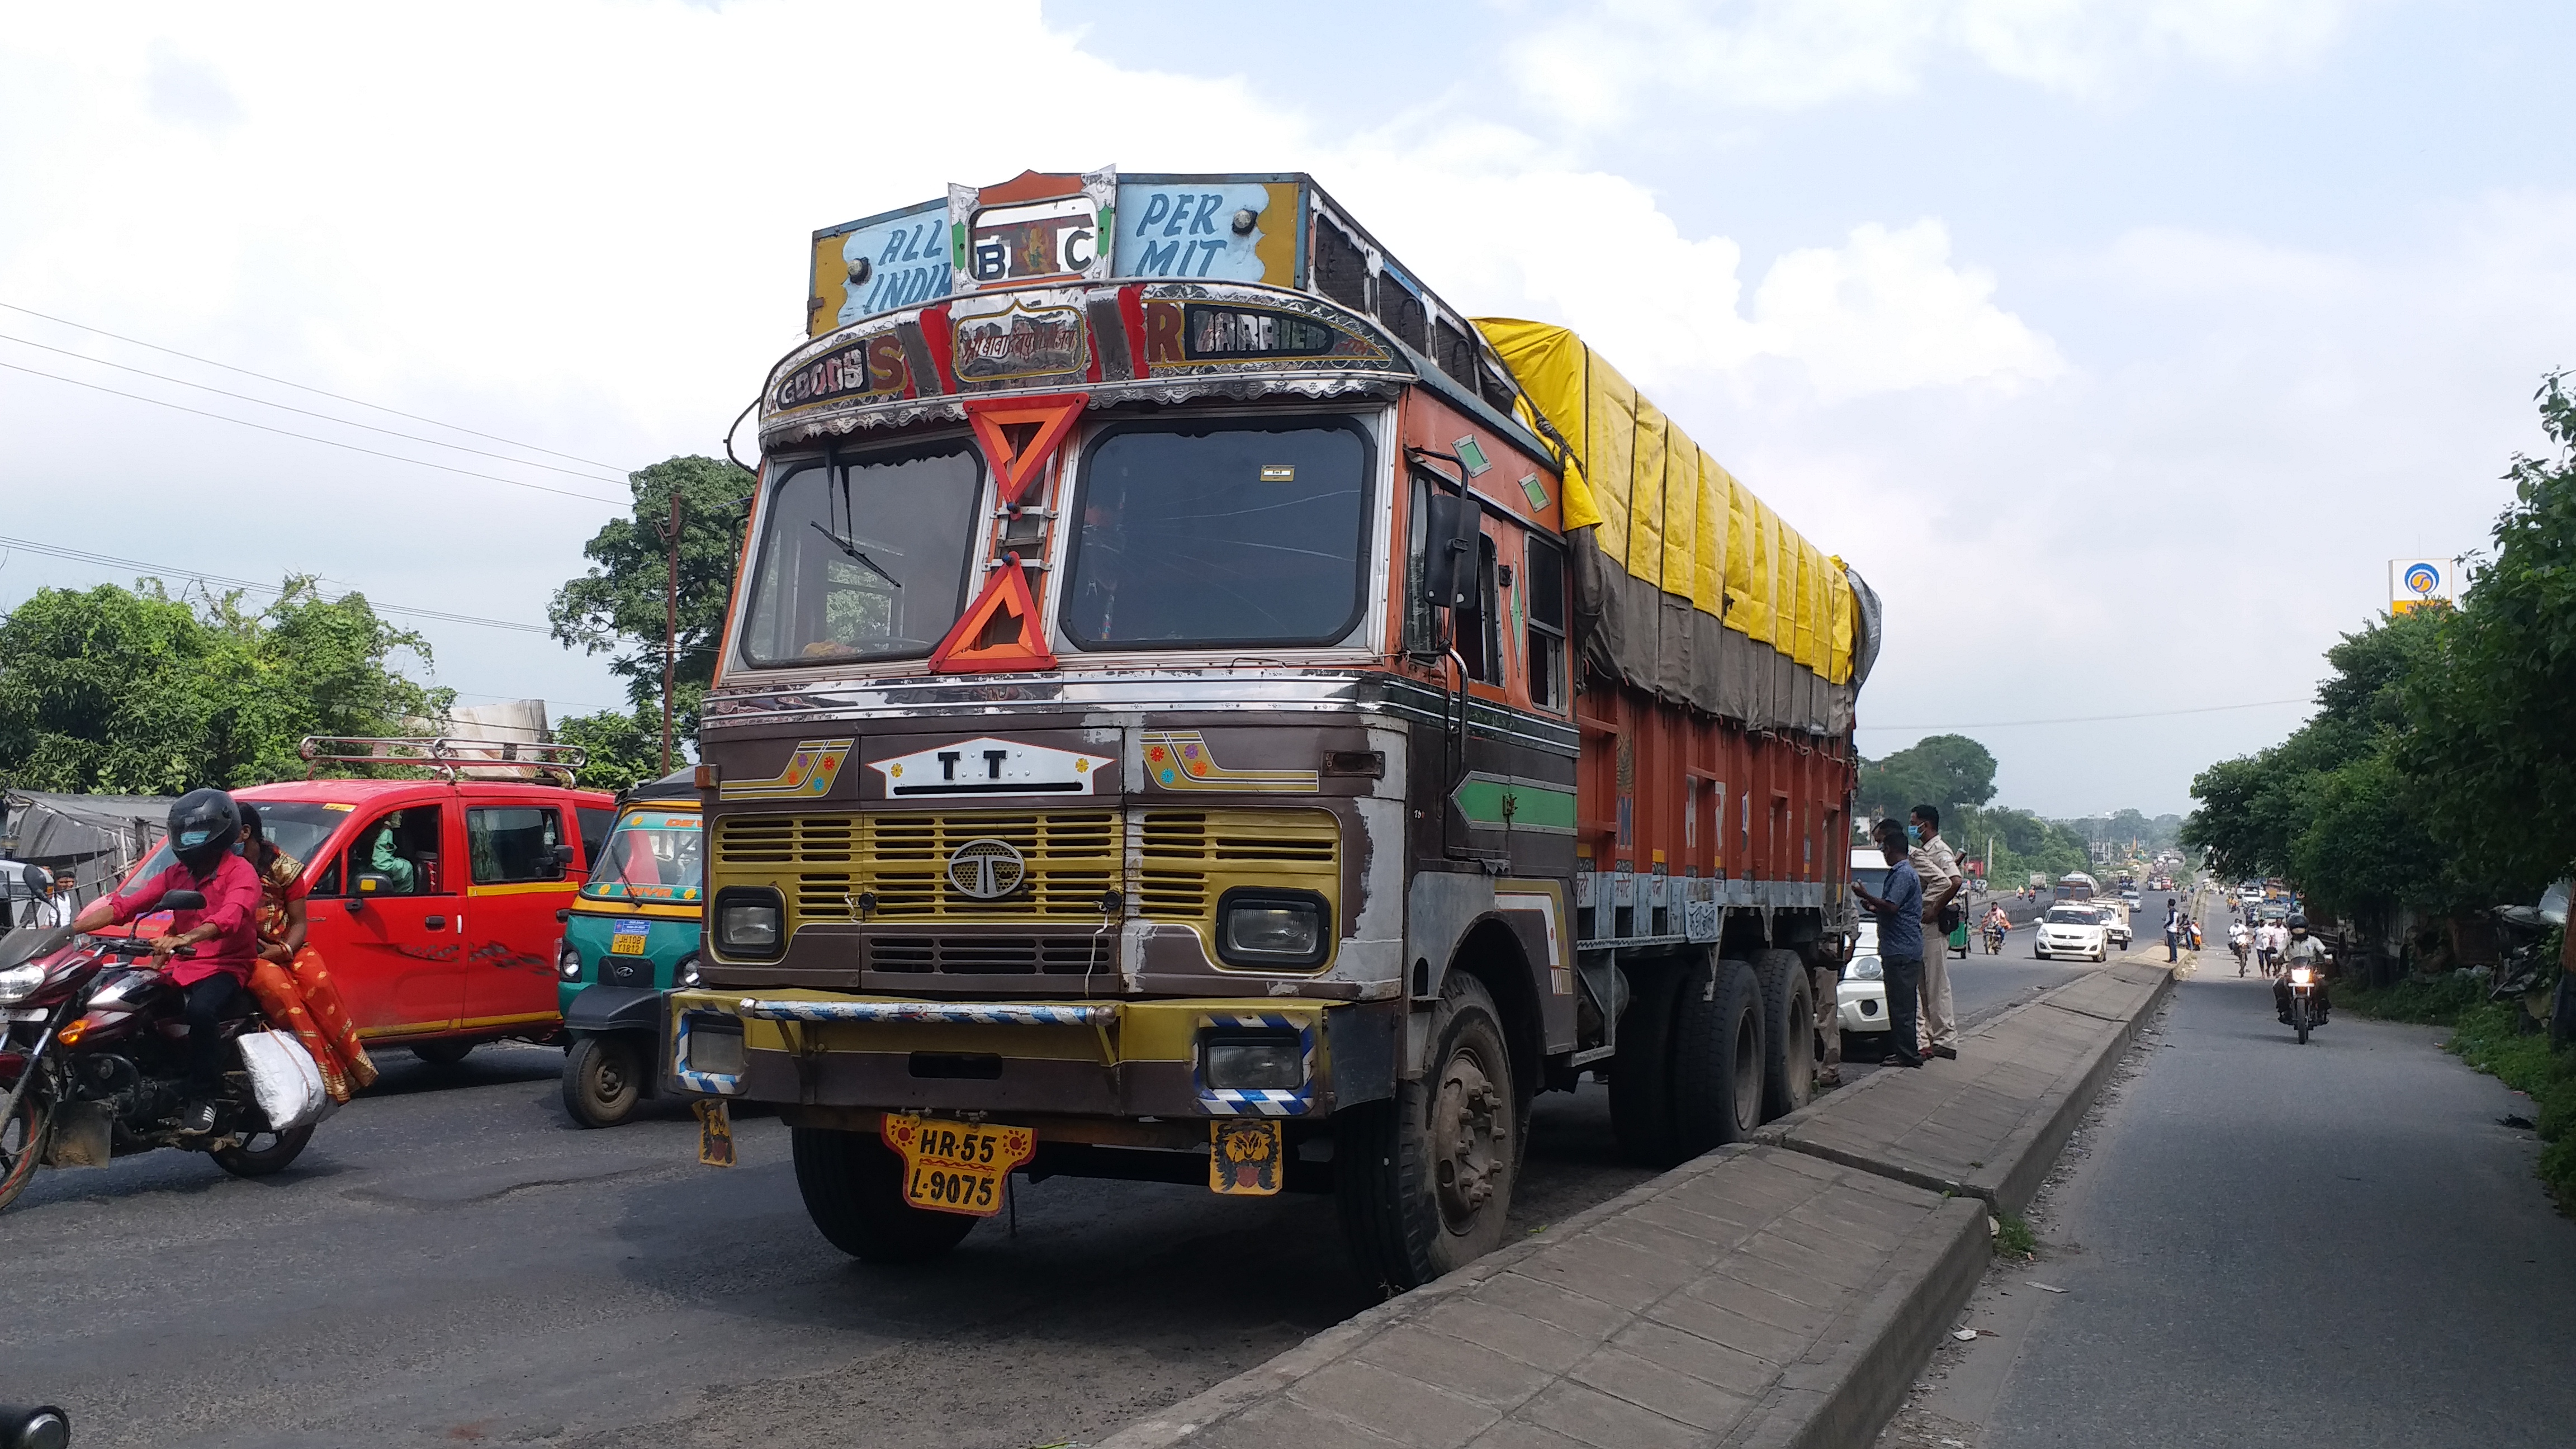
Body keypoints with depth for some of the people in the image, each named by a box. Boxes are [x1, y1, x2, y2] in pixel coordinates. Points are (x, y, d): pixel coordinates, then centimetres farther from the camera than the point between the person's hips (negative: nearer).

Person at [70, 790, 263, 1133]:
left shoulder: (240, 872, -7)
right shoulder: (177, 873, 15)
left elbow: (230, 916, -27)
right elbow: (126, 904, 7)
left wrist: (184, 939, -44)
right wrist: (71, 929, -7)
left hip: (226, 966, -7)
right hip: (181, 967, 7)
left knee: (200, 1011, -35)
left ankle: (204, 1098, -22)